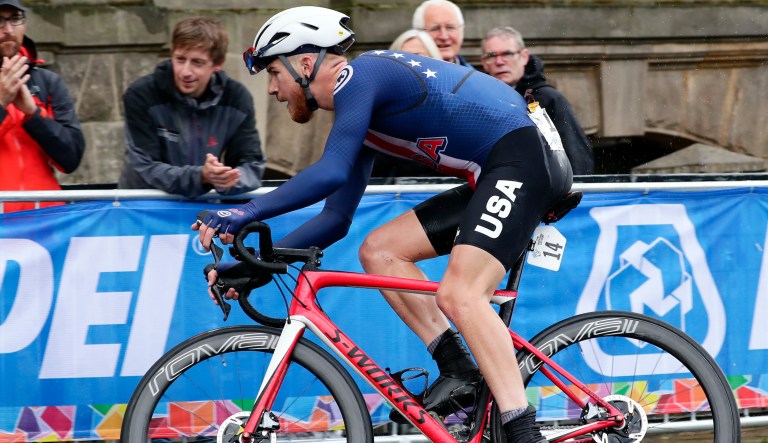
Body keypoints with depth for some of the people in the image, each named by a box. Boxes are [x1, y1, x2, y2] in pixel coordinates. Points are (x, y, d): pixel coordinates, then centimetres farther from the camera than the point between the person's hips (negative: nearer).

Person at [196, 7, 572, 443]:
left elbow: (332, 171, -23)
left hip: (522, 159, -10)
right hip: (493, 177, 10)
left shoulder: (359, 76, -9)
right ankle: (459, 368, 1)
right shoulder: (359, 110, 20)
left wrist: (246, 213, -21)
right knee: (379, 250, 7)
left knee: (459, 296, -23)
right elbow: (336, 219, 23)